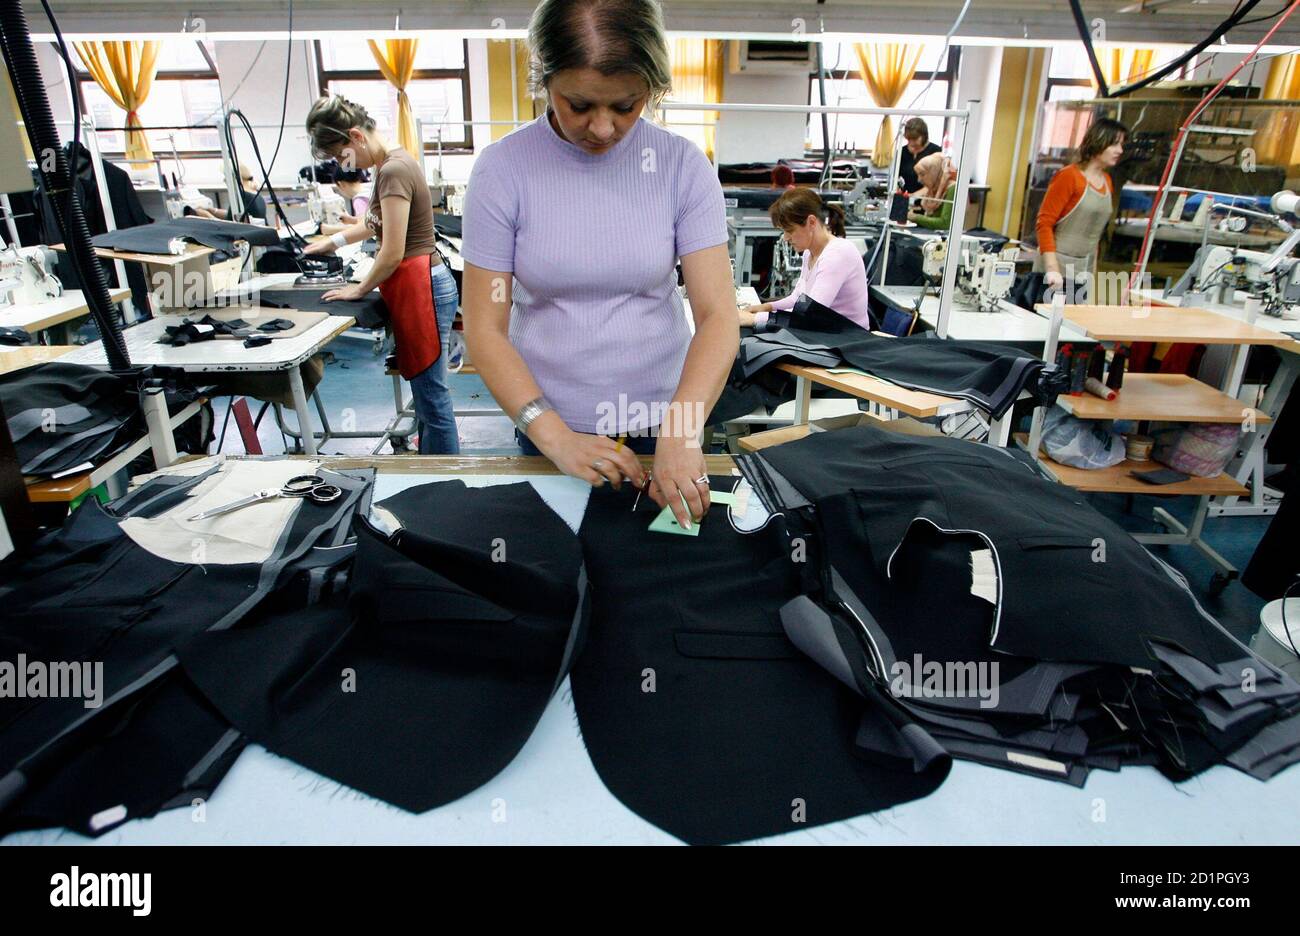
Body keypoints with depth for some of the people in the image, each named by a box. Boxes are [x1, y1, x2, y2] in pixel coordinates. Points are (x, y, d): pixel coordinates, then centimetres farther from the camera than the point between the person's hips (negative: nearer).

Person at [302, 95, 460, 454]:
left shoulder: (393, 171, -16)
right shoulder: (392, 163, 15)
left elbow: (392, 253, -18)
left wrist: (360, 289, -3)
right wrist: (333, 241, 33)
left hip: (421, 288, -10)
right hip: (415, 286, 10)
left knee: (431, 395, -3)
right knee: (425, 390, 16)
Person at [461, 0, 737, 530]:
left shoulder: (682, 165, -8)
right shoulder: (502, 169, -10)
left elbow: (718, 314, -13)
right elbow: (484, 329, -11)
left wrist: (680, 431, -29)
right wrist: (555, 437, -24)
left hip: (661, 422, 1)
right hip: (549, 430, 0)